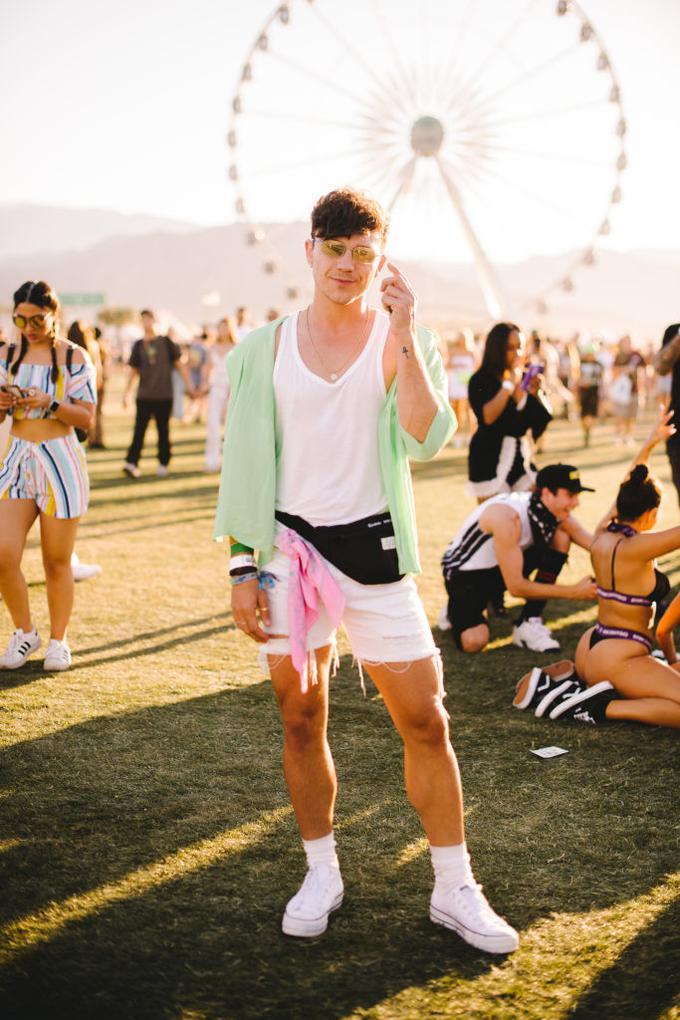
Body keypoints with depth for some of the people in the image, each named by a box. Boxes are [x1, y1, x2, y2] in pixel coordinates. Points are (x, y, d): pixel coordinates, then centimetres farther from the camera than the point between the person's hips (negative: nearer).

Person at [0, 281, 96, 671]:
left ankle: (58, 640, 20)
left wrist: (49, 403, -20)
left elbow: (87, 417, -4)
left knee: (57, 561, 3)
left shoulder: (74, 357, -1)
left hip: (61, 462, -3)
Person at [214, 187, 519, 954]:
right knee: (301, 721, 10)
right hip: (289, 548, 1)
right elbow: (245, 465, 5)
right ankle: (321, 874, 28)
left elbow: (427, 439, -16)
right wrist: (242, 565, 0)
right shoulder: (267, 348, 3)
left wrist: (402, 334, -19)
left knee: (425, 722, 1)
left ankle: (455, 889, 15)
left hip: (373, 547, -1)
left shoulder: (405, 340, 1)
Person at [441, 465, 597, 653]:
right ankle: (456, 610, 8)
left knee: (561, 537, -13)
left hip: (507, 565, 7)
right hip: (465, 572, -7)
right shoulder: (507, 517, -35)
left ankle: (529, 623, -8)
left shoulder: (554, 509, -12)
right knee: (473, 642, -30)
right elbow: (515, 586, -33)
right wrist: (574, 591, -32)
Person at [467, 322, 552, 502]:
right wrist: (510, 382, -18)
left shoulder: (525, 378, 7)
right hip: (490, 460, -5)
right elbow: (488, 417, -22)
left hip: (521, 457, 5)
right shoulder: (480, 381, -6)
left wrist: (534, 393, -11)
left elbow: (544, 419, 7)